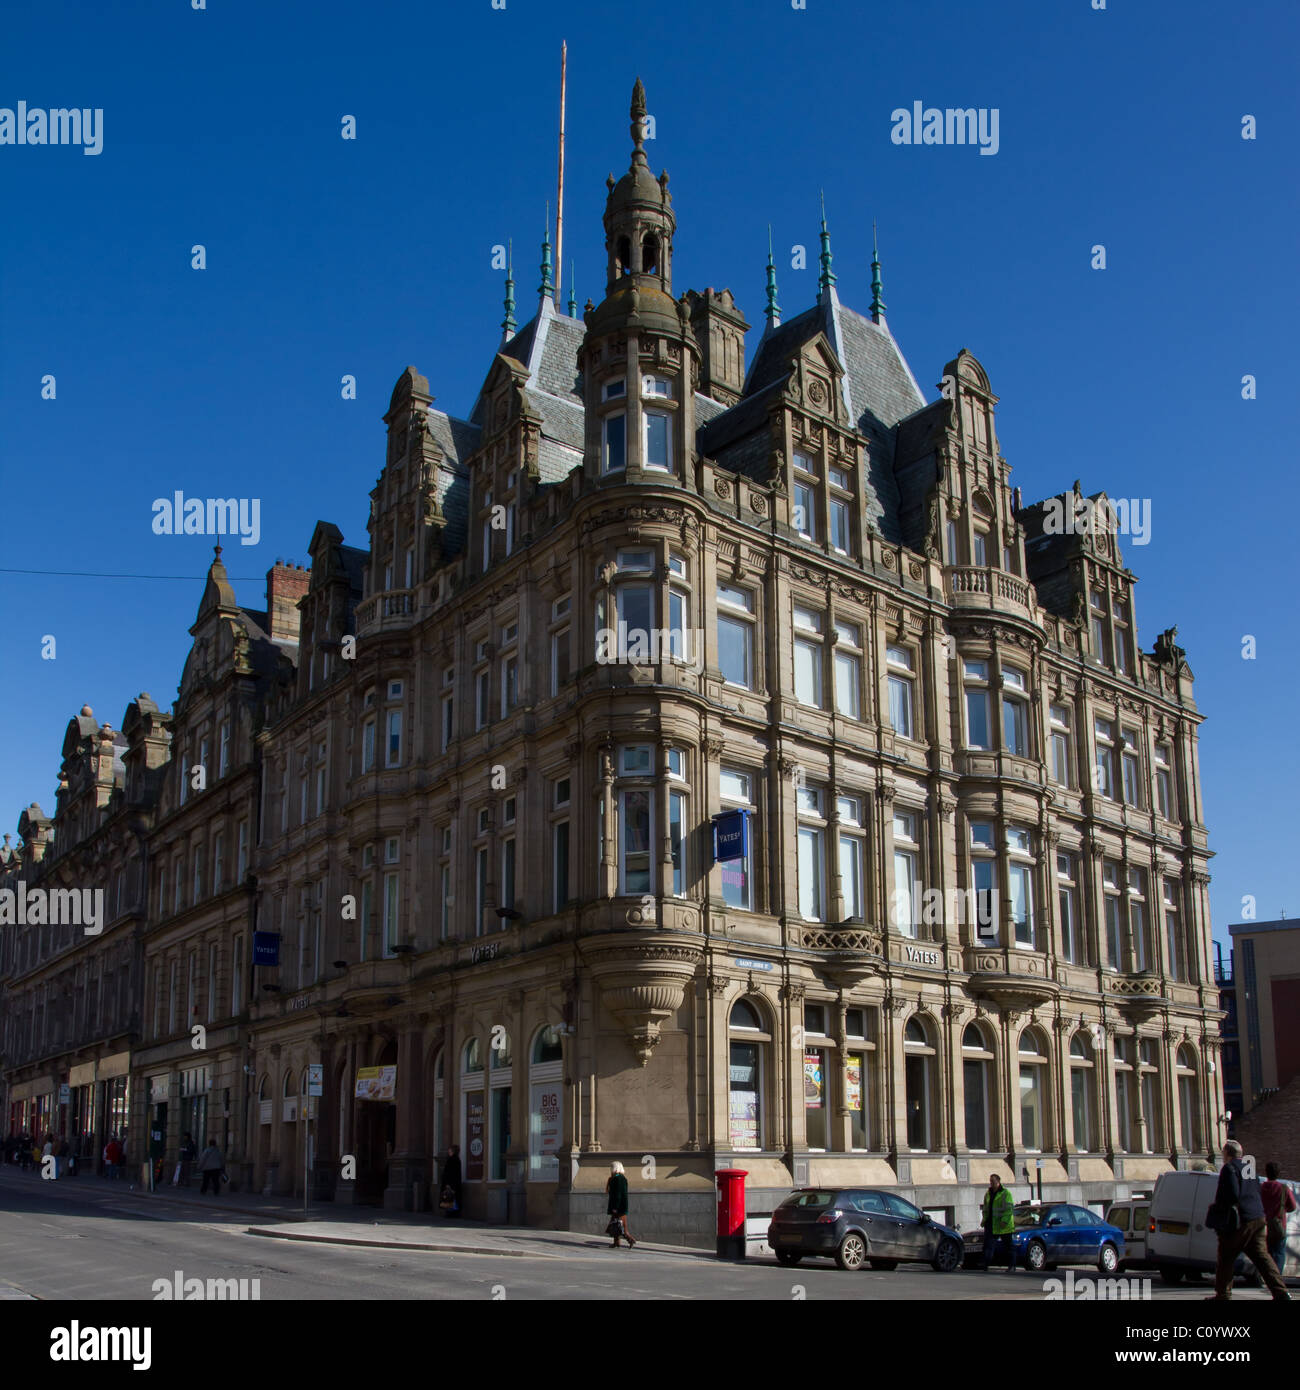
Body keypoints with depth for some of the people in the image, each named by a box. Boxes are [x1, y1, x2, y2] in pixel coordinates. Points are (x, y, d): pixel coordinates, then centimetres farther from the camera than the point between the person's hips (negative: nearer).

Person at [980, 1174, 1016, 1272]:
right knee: (988, 1245, -3)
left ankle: (1013, 1266, 13)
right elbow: (986, 1209, 22)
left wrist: (1005, 1220, -22)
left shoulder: (1005, 1193, -5)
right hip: (991, 1225, 6)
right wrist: (985, 1220, 10)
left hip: (1003, 1226, -6)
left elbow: (1009, 1209, -12)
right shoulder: (988, 1194, 16)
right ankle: (986, 1266, -5)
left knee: (1009, 1245, 4)